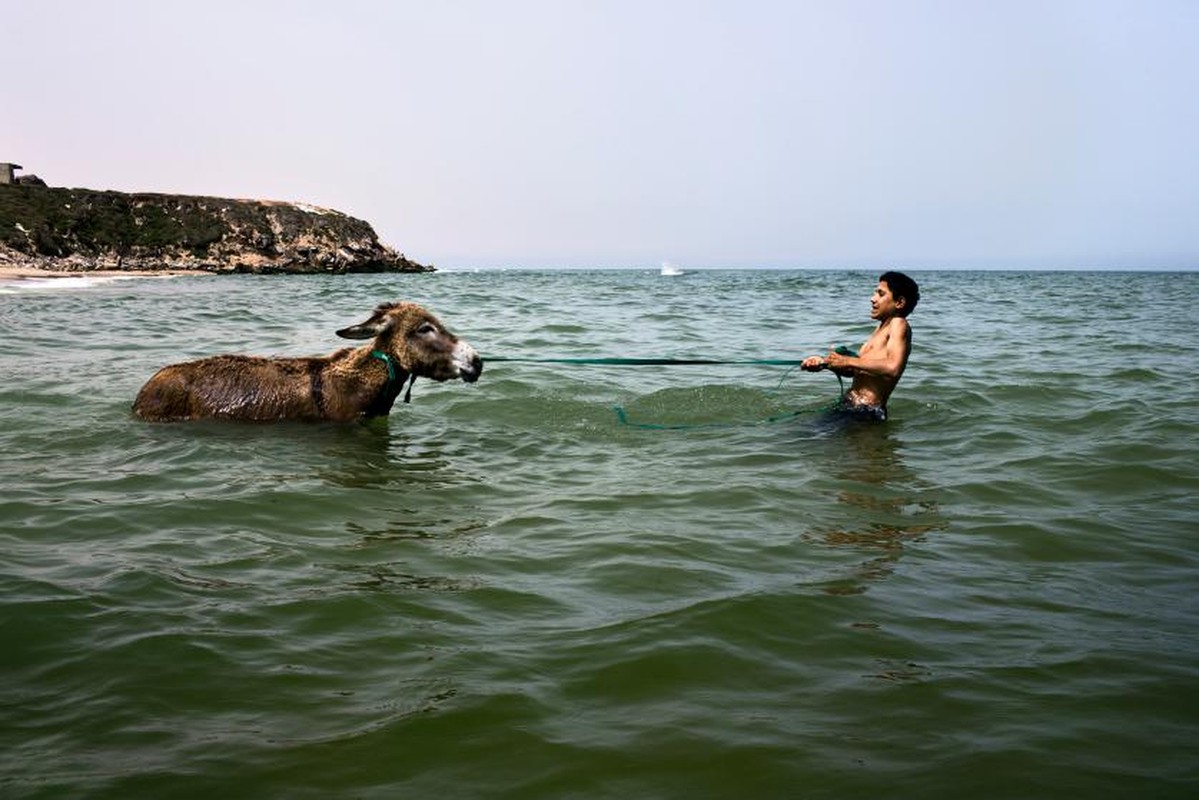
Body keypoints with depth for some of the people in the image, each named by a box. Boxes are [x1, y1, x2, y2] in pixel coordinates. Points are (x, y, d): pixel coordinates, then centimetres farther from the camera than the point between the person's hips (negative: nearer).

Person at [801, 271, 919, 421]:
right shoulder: (881, 328, 20)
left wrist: (847, 361, -19)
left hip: (866, 410, -10)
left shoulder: (898, 324, -10)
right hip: (849, 405, 10)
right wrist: (823, 362, 3)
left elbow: (893, 368, -28)